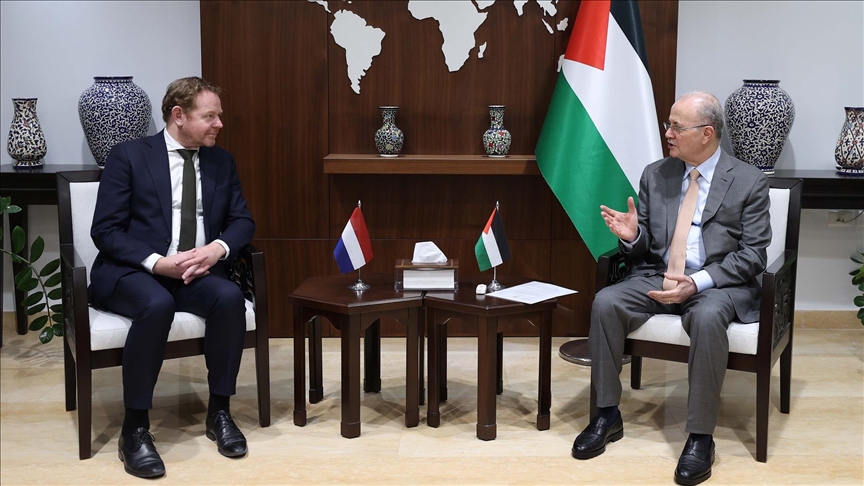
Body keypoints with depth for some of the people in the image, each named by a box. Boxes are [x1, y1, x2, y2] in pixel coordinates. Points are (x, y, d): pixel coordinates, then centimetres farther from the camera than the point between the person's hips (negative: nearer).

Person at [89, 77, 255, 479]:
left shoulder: (221, 162, 12)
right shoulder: (129, 156, -2)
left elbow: (243, 221, 11)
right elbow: (105, 230, -7)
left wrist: (217, 248, -13)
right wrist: (158, 263, -22)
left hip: (198, 272, 4)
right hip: (133, 272, -4)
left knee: (230, 297, -29)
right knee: (157, 305, -37)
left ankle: (219, 411, -12)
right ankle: (135, 427, -24)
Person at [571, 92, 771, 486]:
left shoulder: (748, 182, -2)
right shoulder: (655, 175, 10)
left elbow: (752, 254, -7)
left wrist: (698, 282, -21)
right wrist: (632, 236, -11)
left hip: (720, 283, -4)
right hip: (658, 277, 4)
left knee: (707, 317, -38)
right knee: (605, 303, -24)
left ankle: (700, 437, -26)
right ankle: (608, 415, -11)